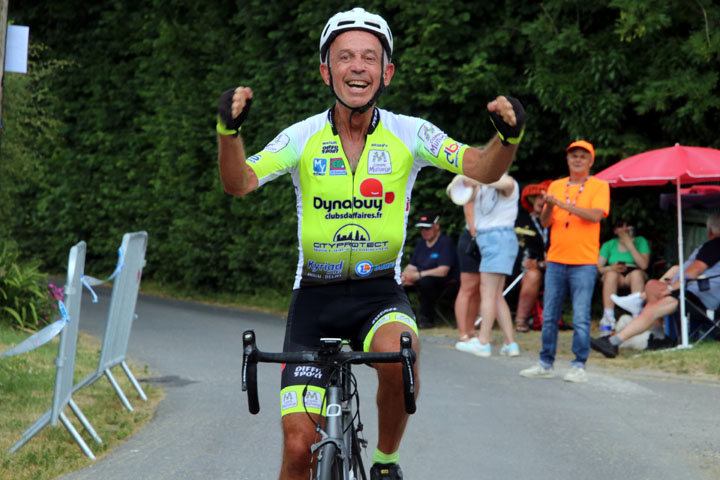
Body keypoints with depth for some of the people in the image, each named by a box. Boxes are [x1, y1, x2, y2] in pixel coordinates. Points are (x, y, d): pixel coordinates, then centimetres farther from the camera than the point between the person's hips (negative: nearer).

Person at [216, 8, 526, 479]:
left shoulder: (408, 134, -6)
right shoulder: (303, 138, -8)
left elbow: (483, 169, -17)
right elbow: (239, 182, -21)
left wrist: (509, 136, -39)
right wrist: (229, 129, -41)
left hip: (380, 293, 0)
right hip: (315, 297, 0)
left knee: (397, 354, -35)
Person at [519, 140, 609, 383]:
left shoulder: (599, 186, 2)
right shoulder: (556, 186, 13)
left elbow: (595, 215, -15)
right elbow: (545, 222, 9)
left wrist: (563, 204, -17)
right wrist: (549, 207, -12)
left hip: (584, 262, -4)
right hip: (556, 260, 4)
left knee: (581, 318, -5)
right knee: (549, 316, 6)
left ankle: (579, 366, 0)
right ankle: (546, 364, 14)